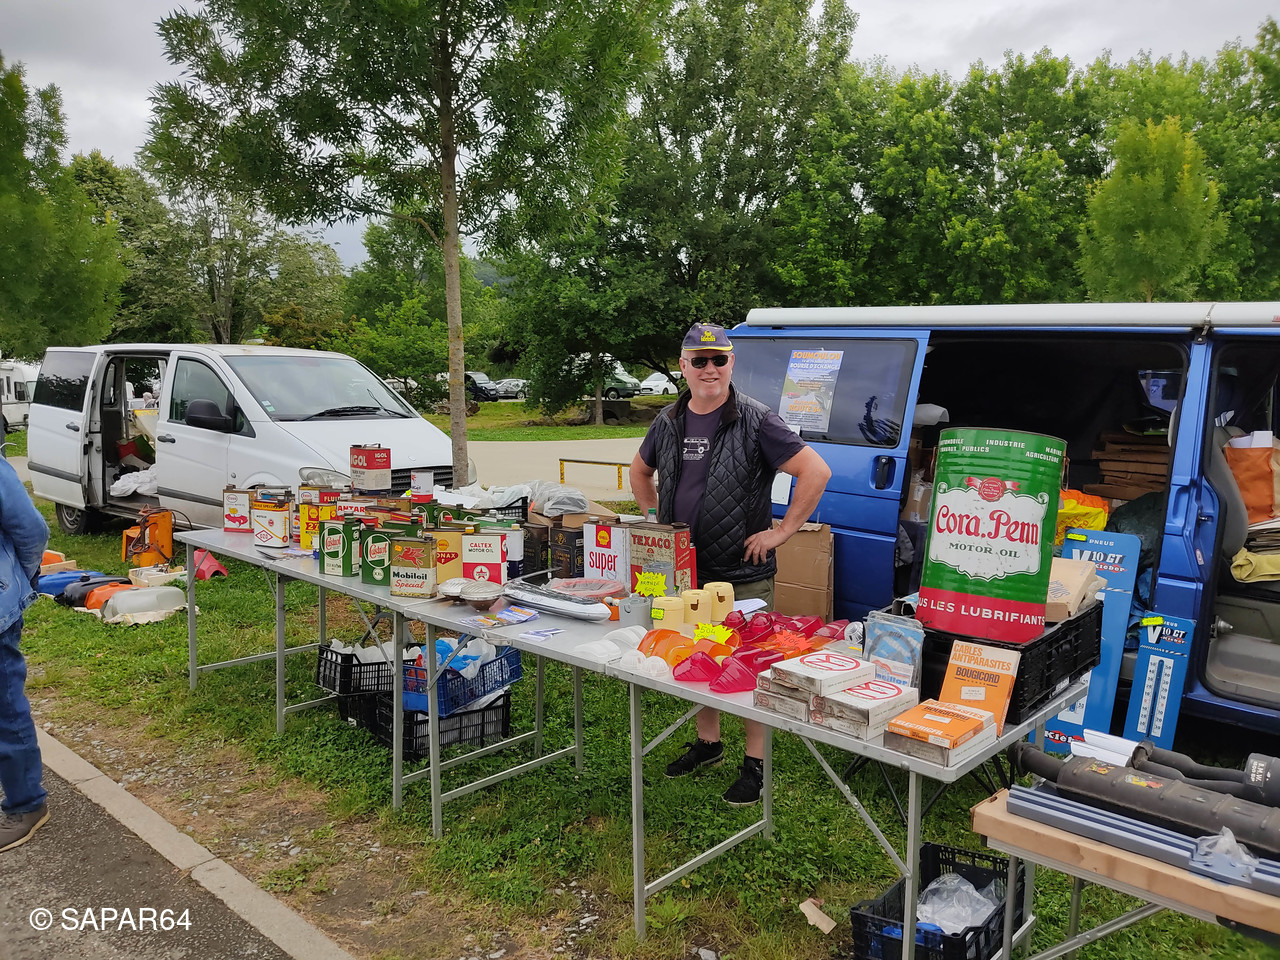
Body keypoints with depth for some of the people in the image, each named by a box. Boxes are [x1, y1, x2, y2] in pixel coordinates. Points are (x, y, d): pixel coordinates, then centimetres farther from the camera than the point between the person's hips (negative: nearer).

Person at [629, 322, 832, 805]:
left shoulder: (755, 421, -11)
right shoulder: (668, 421, 7)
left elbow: (816, 472, -15)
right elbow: (640, 471, 25)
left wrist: (781, 531, -14)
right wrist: (654, 520, 14)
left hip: (744, 575, -5)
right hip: (684, 571, 6)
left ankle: (755, 764, 17)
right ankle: (707, 742, 37)